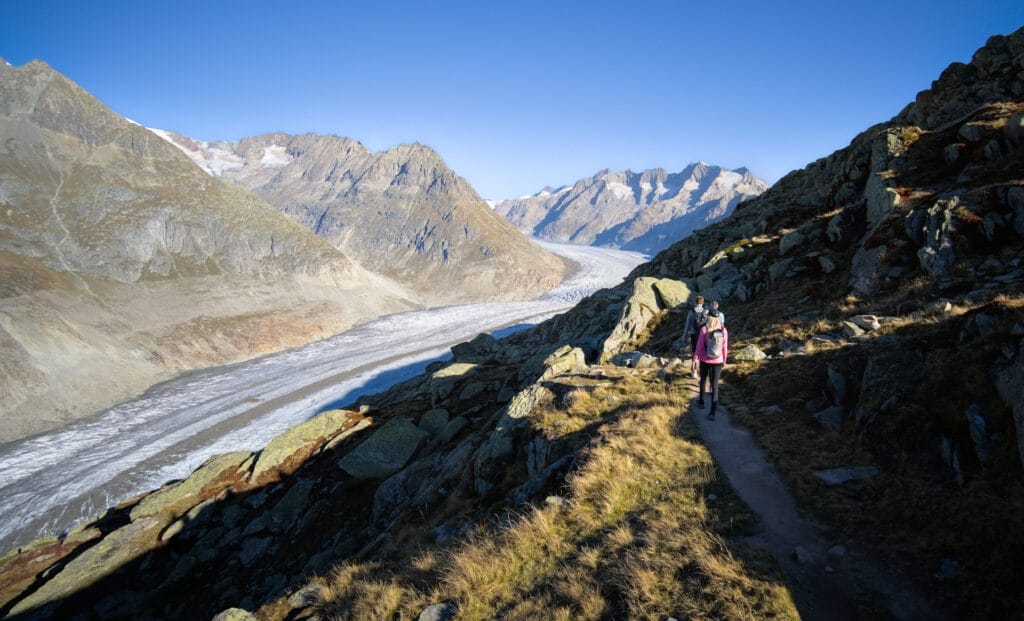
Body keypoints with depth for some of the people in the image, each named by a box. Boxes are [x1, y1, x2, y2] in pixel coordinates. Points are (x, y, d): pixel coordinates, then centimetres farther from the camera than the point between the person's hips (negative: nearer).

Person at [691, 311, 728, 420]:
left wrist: (694, 360, -4)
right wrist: (724, 361, 14)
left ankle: (701, 402, 43)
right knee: (715, 384, 4)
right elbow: (725, 348, 0)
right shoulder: (724, 330, -8)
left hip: (705, 361, -1)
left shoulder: (704, 329, -16)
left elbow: (699, 347, -13)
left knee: (703, 380, 25)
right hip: (717, 362, 1)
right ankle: (712, 412, -2)